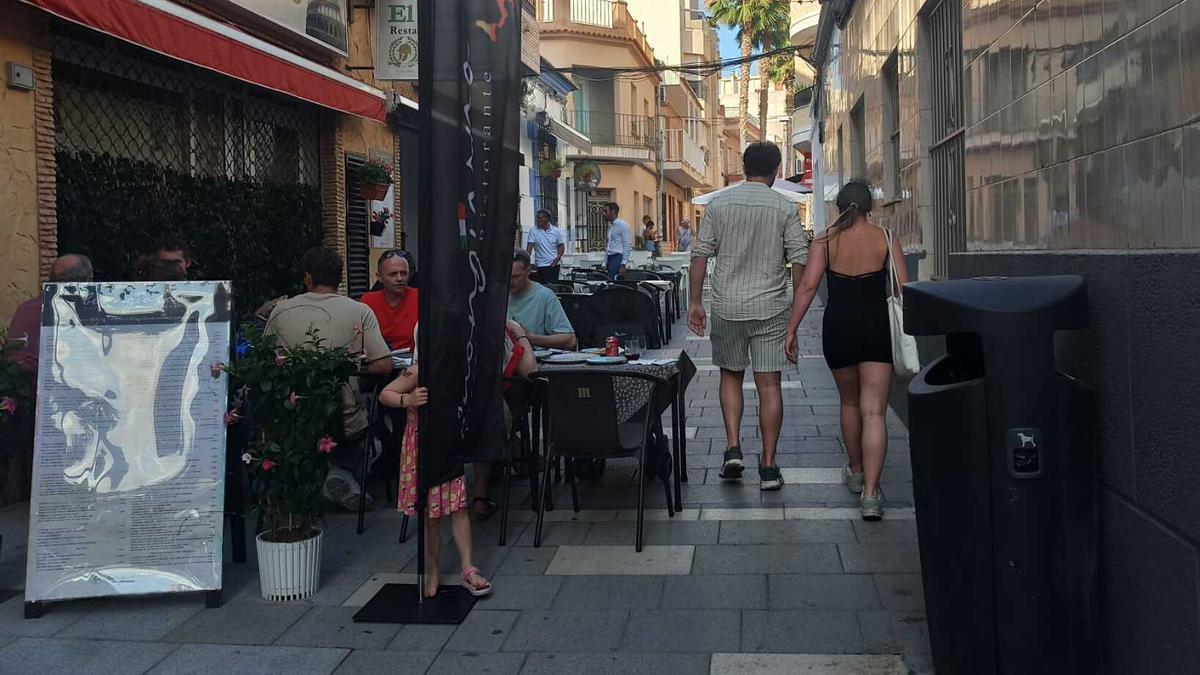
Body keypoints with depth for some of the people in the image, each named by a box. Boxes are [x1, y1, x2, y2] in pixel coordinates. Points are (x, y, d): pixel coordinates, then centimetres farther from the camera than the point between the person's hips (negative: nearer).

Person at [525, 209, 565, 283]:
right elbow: (529, 247, -6)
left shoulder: (556, 231, 2)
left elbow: (561, 246, 9)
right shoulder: (533, 231, -3)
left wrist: (558, 257, -9)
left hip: (554, 264, 2)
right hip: (541, 265, -2)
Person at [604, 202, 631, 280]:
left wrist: (623, 264, -18)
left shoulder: (622, 225, -6)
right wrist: (605, 264, 18)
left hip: (618, 258, -8)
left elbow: (628, 246, -12)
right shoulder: (610, 226, 20)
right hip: (610, 258, 8)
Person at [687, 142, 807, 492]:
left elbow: (700, 255, 1)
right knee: (769, 384, 3)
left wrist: (695, 302, 6)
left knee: (730, 375, 18)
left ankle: (733, 447, 5)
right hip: (770, 308, -1)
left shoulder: (718, 203, 2)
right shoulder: (785, 208, -1)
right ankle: (768, 466, 5)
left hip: (727, 306, 1)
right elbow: (799, 260, -3)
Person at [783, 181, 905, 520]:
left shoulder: (825, 241, -1)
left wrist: (791, 330, -5)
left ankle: (856, 472, 39)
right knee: (874, 412, -3)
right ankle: (870, 493, -12)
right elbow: (903, 288, -4)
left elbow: (808, 285, -8)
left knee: (849, 402, 23)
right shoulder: (885, 239, -1)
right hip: (877, 327, -1)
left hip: (837, 328, 1)